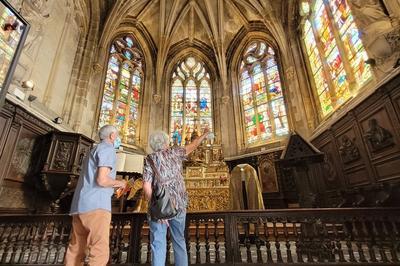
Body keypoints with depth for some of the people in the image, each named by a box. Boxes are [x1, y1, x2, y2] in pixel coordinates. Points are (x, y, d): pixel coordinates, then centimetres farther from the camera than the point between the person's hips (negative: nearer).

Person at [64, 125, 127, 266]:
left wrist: (115, 185, 25)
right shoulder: (108, 149, -5)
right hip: (96, 206, -10)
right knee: (100, 251, -11)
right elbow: (102, 180, -16)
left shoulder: (94, 150, 26)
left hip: (81, 206, 10)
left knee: (76, 250, 13)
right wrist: (119, 183, 2)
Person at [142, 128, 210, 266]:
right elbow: (192, 146, 21)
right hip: (179, 206, 3)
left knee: (158, 244, 5)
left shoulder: (150, 159, -4)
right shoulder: (175, 153, 3)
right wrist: (204, 134, 36)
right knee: (179, 242, 17)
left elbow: (147, 187, -13)